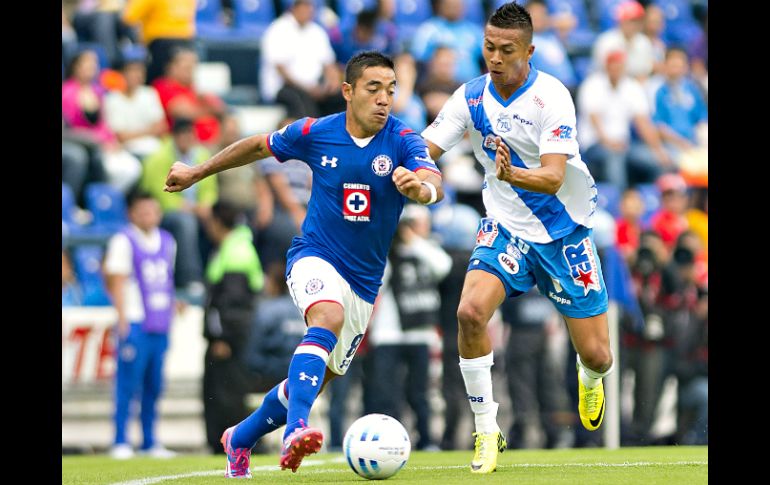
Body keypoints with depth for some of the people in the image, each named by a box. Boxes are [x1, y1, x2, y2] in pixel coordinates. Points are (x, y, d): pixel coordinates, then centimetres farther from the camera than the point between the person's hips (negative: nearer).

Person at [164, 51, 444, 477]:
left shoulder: (403, 141, -13)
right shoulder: (315, 133, -8)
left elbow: (434, 185, -31)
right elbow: (259, 146, 11)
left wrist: (420, 187, -56)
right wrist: (197, 173, 20)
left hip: (364, 279, 2)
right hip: (314, 258, -2)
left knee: (316, 379, 11)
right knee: (329, 317, -36)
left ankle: (241, 438, 36)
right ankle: (295, 430, -49)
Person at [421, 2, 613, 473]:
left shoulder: (551, 97, -19)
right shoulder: (471, 96, -6)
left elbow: (553, 177, -28)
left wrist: (512, 174, -49)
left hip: (565, 229, -2)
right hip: (506, 227, 2)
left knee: (596, 356, 0)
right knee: (471, 312, -26)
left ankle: (590, 379, 41)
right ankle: (487, 431, -12)